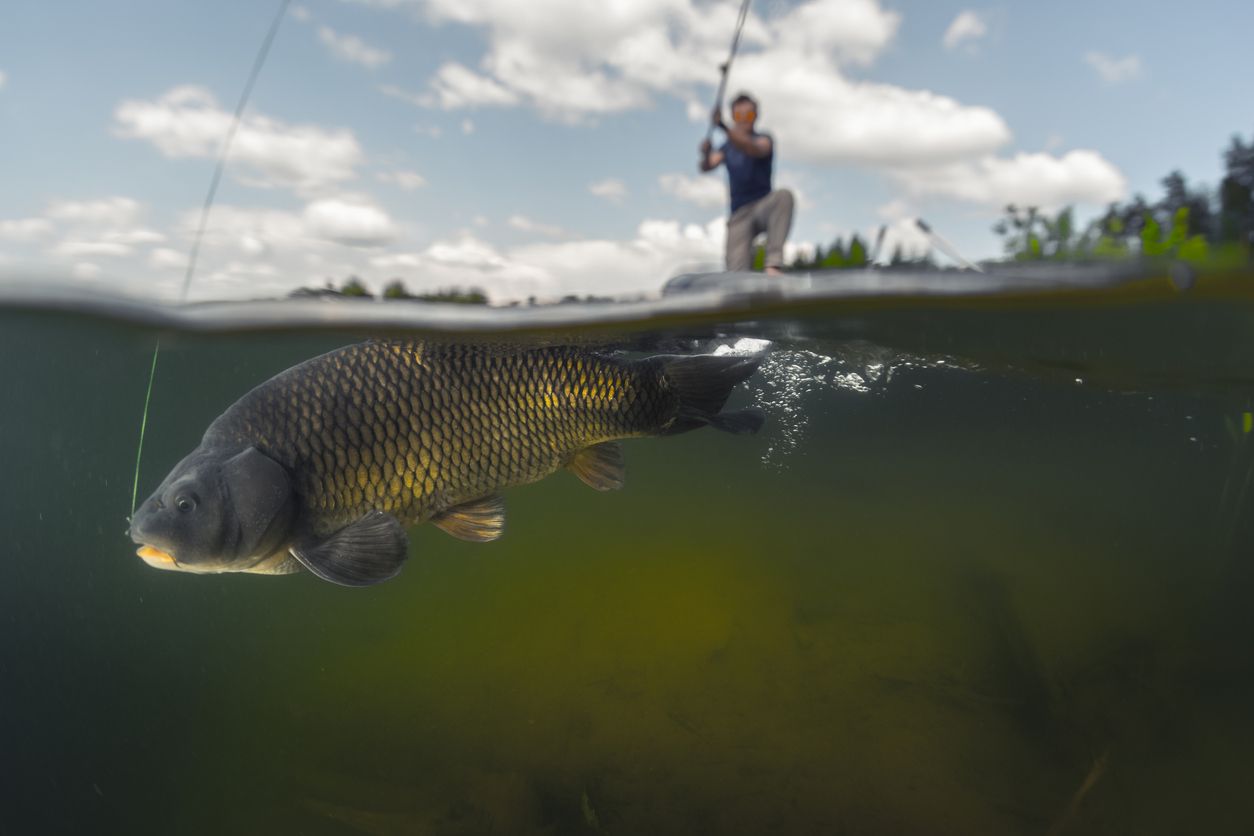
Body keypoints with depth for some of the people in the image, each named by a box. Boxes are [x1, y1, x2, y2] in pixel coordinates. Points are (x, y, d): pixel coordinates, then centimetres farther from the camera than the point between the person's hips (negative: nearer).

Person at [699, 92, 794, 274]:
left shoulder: (764, 139, 2)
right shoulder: (726, 148, 12)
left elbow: (754, 149, -23)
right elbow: (707, 167, -5)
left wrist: (724, 128, -38)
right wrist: (706, 154, -31)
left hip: (763, 206, -2)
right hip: (739, 214, 2)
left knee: (783, 195, -36)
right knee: (737, 273, -17)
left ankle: (773, 263, -41)